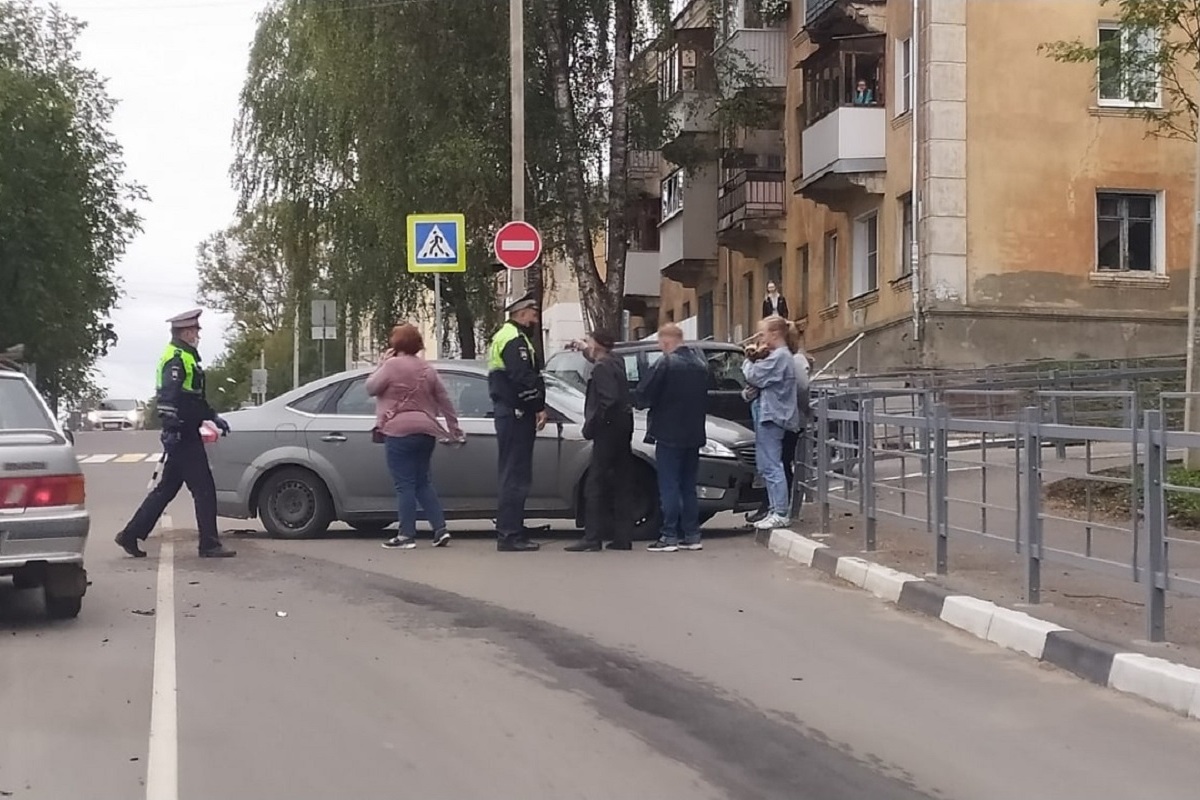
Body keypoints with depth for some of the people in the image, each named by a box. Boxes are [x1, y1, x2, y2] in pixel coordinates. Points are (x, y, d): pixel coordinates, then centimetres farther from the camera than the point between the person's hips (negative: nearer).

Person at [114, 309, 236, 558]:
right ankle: (209, 545, -2)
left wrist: (213, 417, 30)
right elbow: (168, 397, -23)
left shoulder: (185, 358, 22)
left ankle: (130, 535, 16)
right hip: (183, 437, -11)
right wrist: (171, 430, -29)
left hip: (184, 436, 11)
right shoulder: (176, 359, -13)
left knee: (166, 488, 13)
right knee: (204, 489, -6)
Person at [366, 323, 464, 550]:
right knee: (423, 482, 14)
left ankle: (406, 535, -5)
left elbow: (371, 387, -3)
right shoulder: (427, 368, 13)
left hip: (399, 431, -7)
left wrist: (382, 363, 7)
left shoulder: (392, 365, -9)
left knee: (404, 484, -4)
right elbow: (444, 400, 16)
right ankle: (440, 529, 6)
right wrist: (454, 428, 23)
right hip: (426, 431, 7)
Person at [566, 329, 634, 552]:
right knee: (619, 485, 10)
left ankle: (592, 538, -9)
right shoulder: (616, 363, 12)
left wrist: (591, 425, -17)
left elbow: (608, 400, -24)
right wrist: (584, 350, 35)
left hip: (608, 431, -9)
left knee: (596, 484, -7)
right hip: (622, 429, 9)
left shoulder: (602, 369, -14)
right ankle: (622, 537, 12)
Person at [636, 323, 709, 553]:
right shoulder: (700, 364, 10)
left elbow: (643, 394, -14)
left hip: (669, 434, -7)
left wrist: (644, 403, 5)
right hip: (694, 434, 7)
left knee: (669, 486, -3)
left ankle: (669, 536, -4)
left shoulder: (666, 363, -15)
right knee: (688, 486, 13)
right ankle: (691, 535, 13)